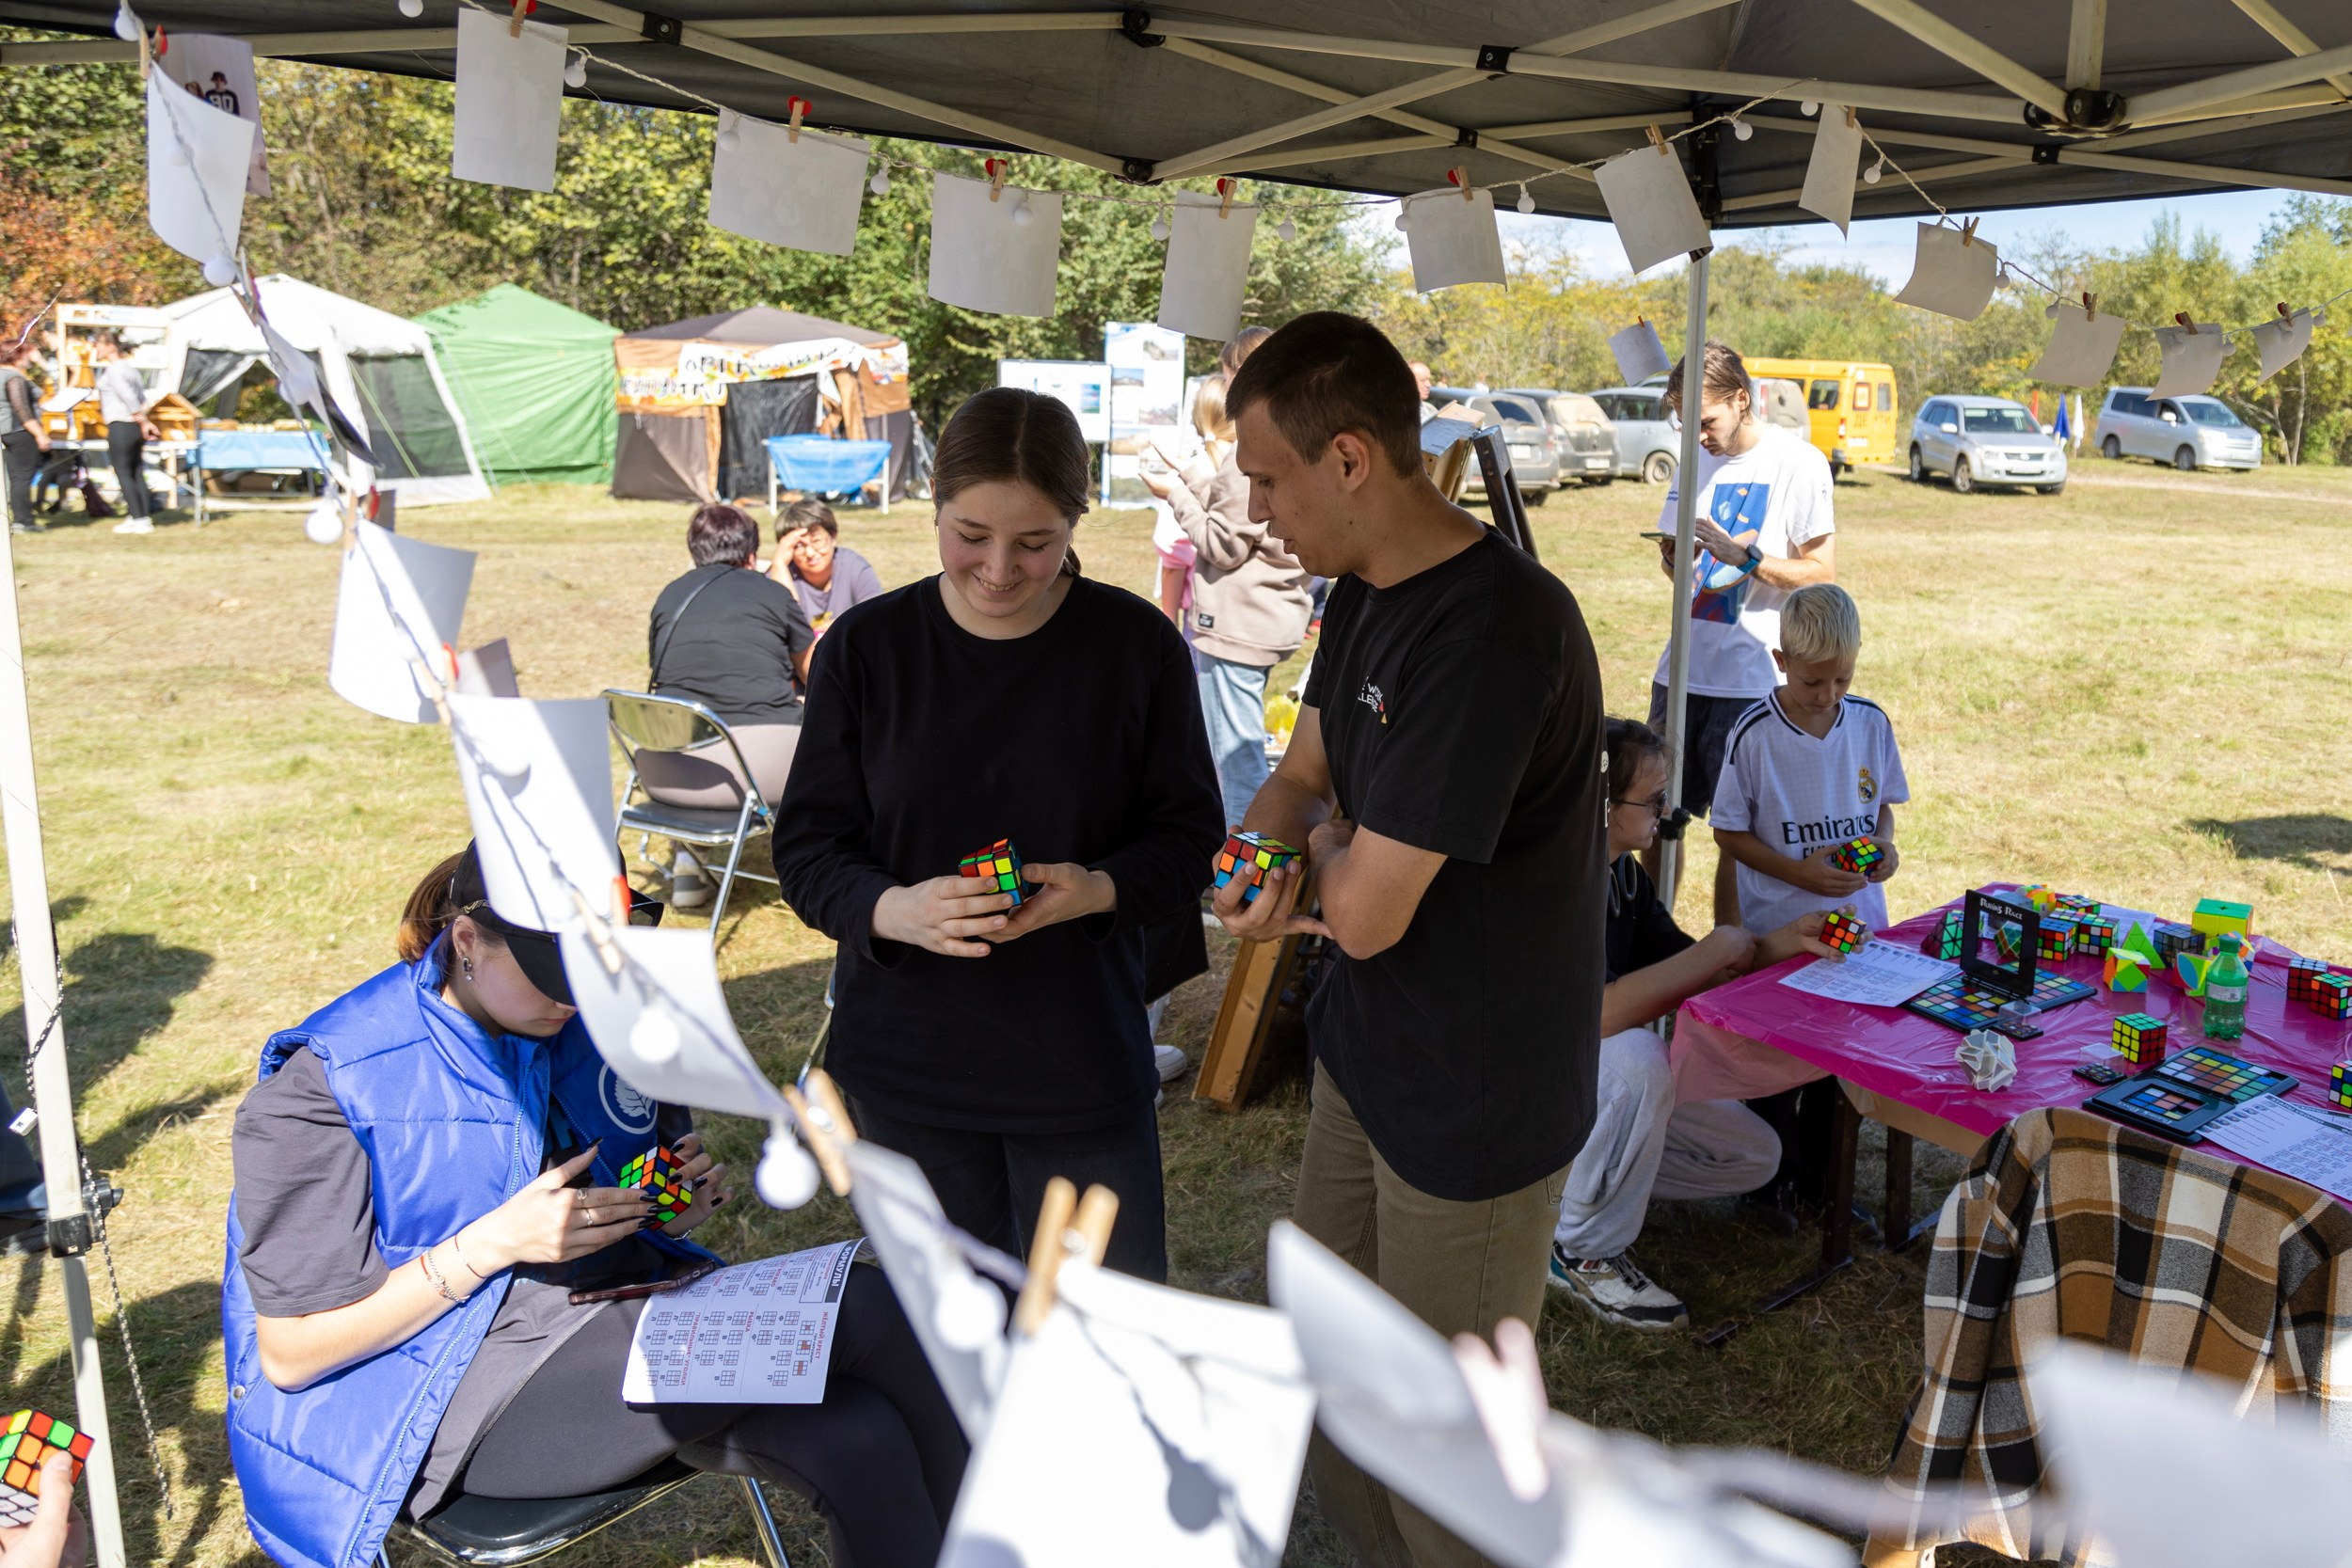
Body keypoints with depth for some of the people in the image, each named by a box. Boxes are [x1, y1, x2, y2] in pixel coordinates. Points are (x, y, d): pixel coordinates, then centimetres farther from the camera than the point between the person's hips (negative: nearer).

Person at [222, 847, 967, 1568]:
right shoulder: (324, 1085, -13)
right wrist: (492, 1243, -23)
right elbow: (290, 1355, -13)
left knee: (861, 1439, -27)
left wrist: (680, 1203, -6)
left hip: (624, 1308, 6)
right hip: (449, 1392, -5)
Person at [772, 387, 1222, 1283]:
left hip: (1082, 1060, -1)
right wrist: (892, 909, -23)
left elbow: (1189, 834, -1)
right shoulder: (866, 646, -4)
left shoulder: (1137, 645, -7)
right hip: (906, 1064, 1)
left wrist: (1099, 889, -22)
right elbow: (807, 846, -1)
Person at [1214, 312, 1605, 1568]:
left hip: (1474, 1109, -9)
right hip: (1366, 1057, 9)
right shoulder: (1364, 593, 2)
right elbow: (1303, 777, 11)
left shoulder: (1496, 631, -29)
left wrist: (1328, 843, -5)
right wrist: (1250, 872, -11)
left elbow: (1366, 914, -27)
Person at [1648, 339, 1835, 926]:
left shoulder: (1798, 462, -6)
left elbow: (1821, 572, -8)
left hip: (1751, 679, -5)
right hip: (1682, 668, 6)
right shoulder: (1695, 460, 12)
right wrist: (1676, 557, -4)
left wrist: (1744, 556, -20)